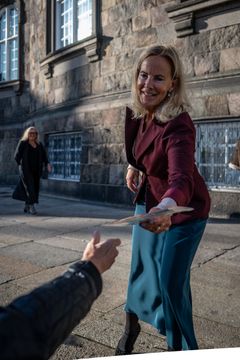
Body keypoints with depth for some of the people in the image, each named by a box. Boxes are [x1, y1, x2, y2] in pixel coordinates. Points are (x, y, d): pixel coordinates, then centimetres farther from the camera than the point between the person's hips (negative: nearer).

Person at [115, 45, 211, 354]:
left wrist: (167, 207, -69)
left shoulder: (178, 126, -33)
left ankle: (182, 347, 24)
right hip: (151, 201, 6)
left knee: (171, 283, -2)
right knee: (141, 268, 15)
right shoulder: (139, 114, -12)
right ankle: (131, 328, 39)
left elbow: (181, 179, -51)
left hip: (182, 211, -6)